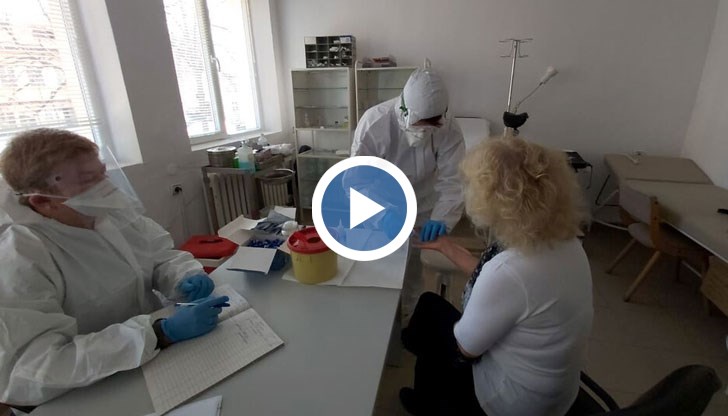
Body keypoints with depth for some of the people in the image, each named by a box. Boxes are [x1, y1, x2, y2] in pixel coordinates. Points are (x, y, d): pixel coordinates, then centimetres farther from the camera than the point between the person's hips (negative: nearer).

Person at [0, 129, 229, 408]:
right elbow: (26, 373, -28)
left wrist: (184, 278, -19)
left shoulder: (112, 209, -5)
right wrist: (162, 333, -34)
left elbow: (160, 258, 3)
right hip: (90, 397, -6)